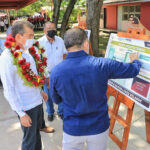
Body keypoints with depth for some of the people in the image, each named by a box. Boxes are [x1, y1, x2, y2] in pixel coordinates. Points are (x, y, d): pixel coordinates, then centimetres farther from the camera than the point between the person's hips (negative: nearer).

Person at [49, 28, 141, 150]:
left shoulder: (56, 72, -17)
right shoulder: (102, 64, -20)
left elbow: (56, 100, 1)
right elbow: (133, 70, -4)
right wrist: (135, 61, 19)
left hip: (72, 129, 0)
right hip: (99, 127, 0)